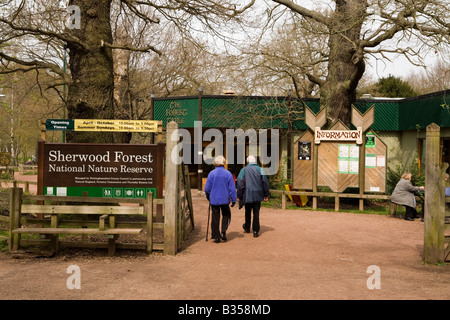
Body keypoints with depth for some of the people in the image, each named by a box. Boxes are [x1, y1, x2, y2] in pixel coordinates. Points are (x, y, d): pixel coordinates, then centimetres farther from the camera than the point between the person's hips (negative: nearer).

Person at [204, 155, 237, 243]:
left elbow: (207, 188, 0)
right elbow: (232, 188, -5)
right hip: (225, 199, 0)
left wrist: (208, 197, 17)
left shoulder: (211, 173, -5)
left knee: (215, 218, 8)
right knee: (226, 215, 19)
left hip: (214, 200, 0)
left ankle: (216, 237, 11)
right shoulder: (228, 173, -6)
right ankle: (223, 231, -1)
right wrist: (233, 199, 2)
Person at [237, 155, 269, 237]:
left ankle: (247, 228, 31)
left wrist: (239, 196, 3)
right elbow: (265, 182, 1)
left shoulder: (243, 170, 0)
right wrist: (266, 194, 6)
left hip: (247, 195, 0)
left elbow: (240, 184, -3)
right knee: (256, 213, 2)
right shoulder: (259, 169, 3)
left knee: (248, 212, 17)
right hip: (258, 195, 0)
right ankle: (256, 231, -2)